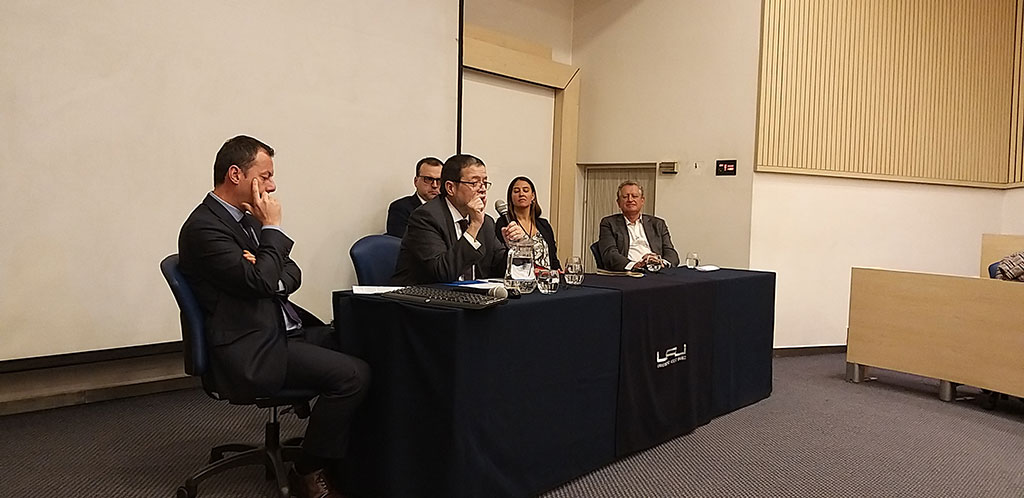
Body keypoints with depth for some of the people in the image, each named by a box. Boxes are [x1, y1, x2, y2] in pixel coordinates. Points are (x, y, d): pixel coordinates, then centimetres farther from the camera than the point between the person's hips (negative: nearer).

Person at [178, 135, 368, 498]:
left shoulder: (246, 217, 13)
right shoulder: (203, 227, -15)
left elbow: (291, 273, 13)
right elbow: (260, 282, -23)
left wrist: (271, 276, -10)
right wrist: (272, 227, -12)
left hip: (283, 329, 9)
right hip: (252, 352, -9)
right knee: (353, 374, -21)